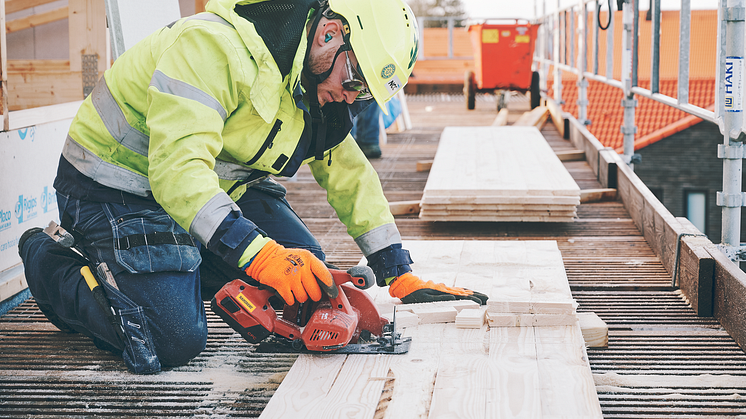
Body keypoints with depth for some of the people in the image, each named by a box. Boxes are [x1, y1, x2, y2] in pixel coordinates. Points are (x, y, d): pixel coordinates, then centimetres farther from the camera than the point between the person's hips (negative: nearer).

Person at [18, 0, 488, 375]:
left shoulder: (315, 85, -1)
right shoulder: (212, 45, -29)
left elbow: (350, 176, 8)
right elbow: (178, 170, -38)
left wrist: (400, 276, 3)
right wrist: (260, 255, -47)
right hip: (119, 186, -8)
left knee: (306, 272, -2)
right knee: (174, 341, -20)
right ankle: (50, 263, 4)